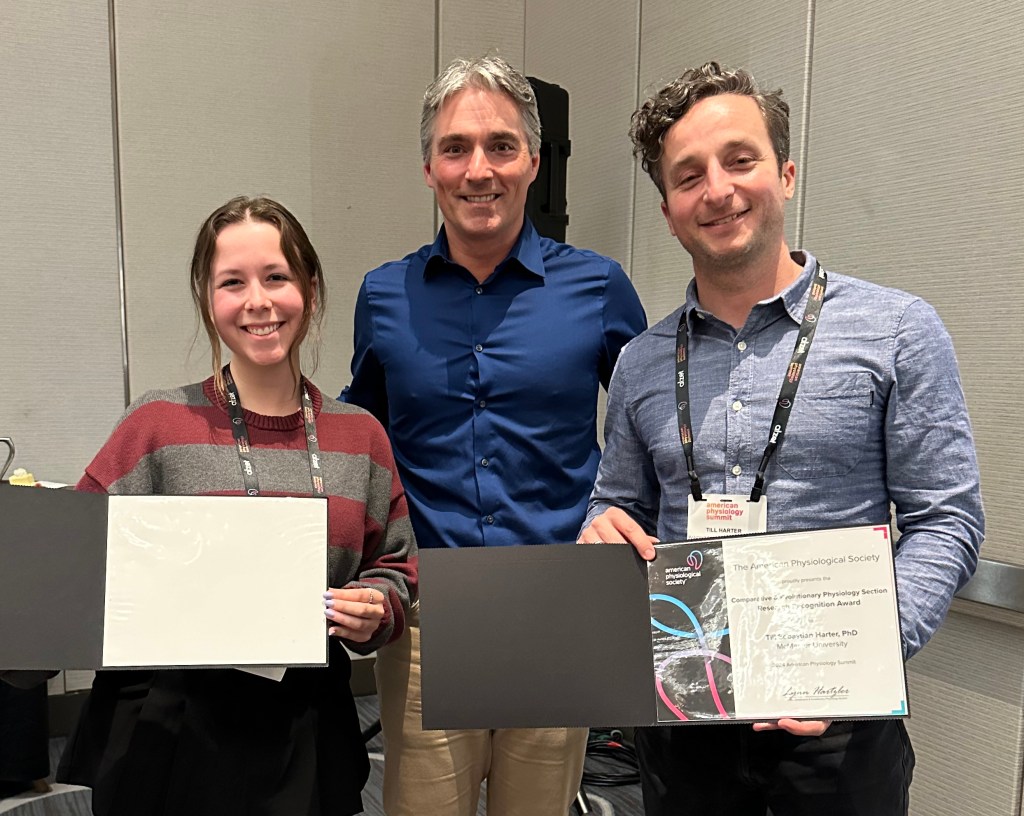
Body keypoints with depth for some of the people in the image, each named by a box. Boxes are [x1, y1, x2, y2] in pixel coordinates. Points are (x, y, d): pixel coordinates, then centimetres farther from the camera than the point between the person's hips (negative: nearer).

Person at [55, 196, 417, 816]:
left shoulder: (361, 437, 2)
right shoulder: (159, 426, -6)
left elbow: (396, 564, 10)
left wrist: (377, 609, -10)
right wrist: (145, 609, -19)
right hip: (169, 735, -2)